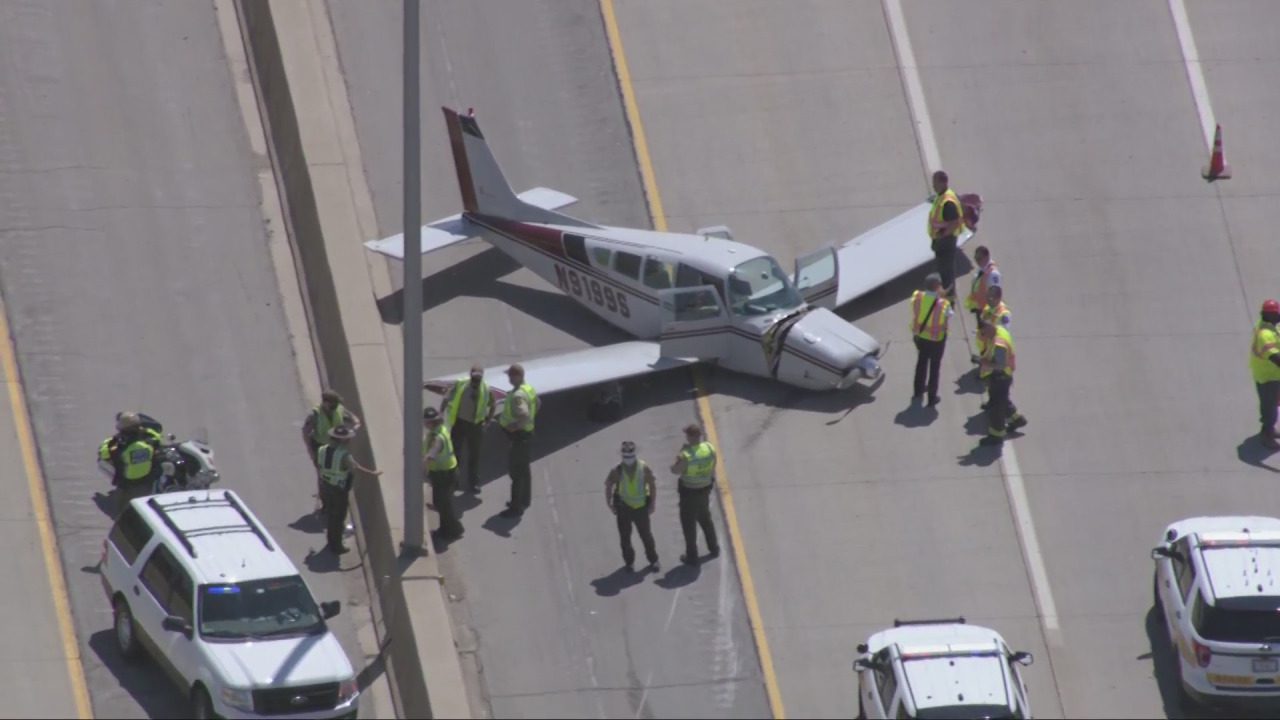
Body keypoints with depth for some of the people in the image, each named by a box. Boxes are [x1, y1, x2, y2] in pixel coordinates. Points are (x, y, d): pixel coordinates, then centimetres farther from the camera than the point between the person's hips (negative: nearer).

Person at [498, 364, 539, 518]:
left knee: (516, 472, -3)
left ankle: (516, 507, 2)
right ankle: (524, 500, 36)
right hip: (526, 432, 10)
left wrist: (513, 426, -27)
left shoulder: (518, 395, -28)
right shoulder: (529, 389, 4)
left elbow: (525, 417, -41)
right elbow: (536, 404, 22)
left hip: (517, 436, -10)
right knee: (524, 469, 22)